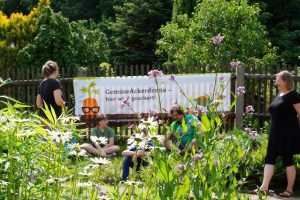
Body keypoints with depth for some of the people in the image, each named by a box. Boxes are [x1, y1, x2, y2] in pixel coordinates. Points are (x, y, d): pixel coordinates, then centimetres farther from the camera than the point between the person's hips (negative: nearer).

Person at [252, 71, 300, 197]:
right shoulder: (279, 94, 14)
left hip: (288, 134, -8)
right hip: (276, 133, 8)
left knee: (288, 160, 0)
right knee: (269, 158, 1)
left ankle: (289, 190, 9)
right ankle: (264, 188, -2)